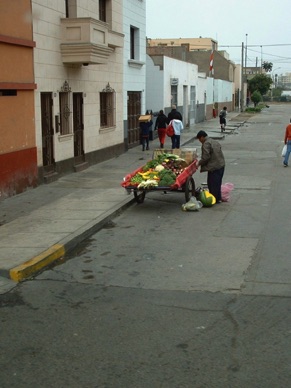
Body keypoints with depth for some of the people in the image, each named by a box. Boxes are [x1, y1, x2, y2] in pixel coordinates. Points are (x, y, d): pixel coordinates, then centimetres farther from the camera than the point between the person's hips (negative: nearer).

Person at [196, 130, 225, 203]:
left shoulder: (206, 144, -13)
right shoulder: (215, 142, 16)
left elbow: (206, 157, -19)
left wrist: (199, 163, -4)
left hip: (214, 167, -9)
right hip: (221, 165, 10)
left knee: (212, 184, 0)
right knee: (218, 183, 17)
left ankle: (214, 199, 4)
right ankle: (218, 198, 25)